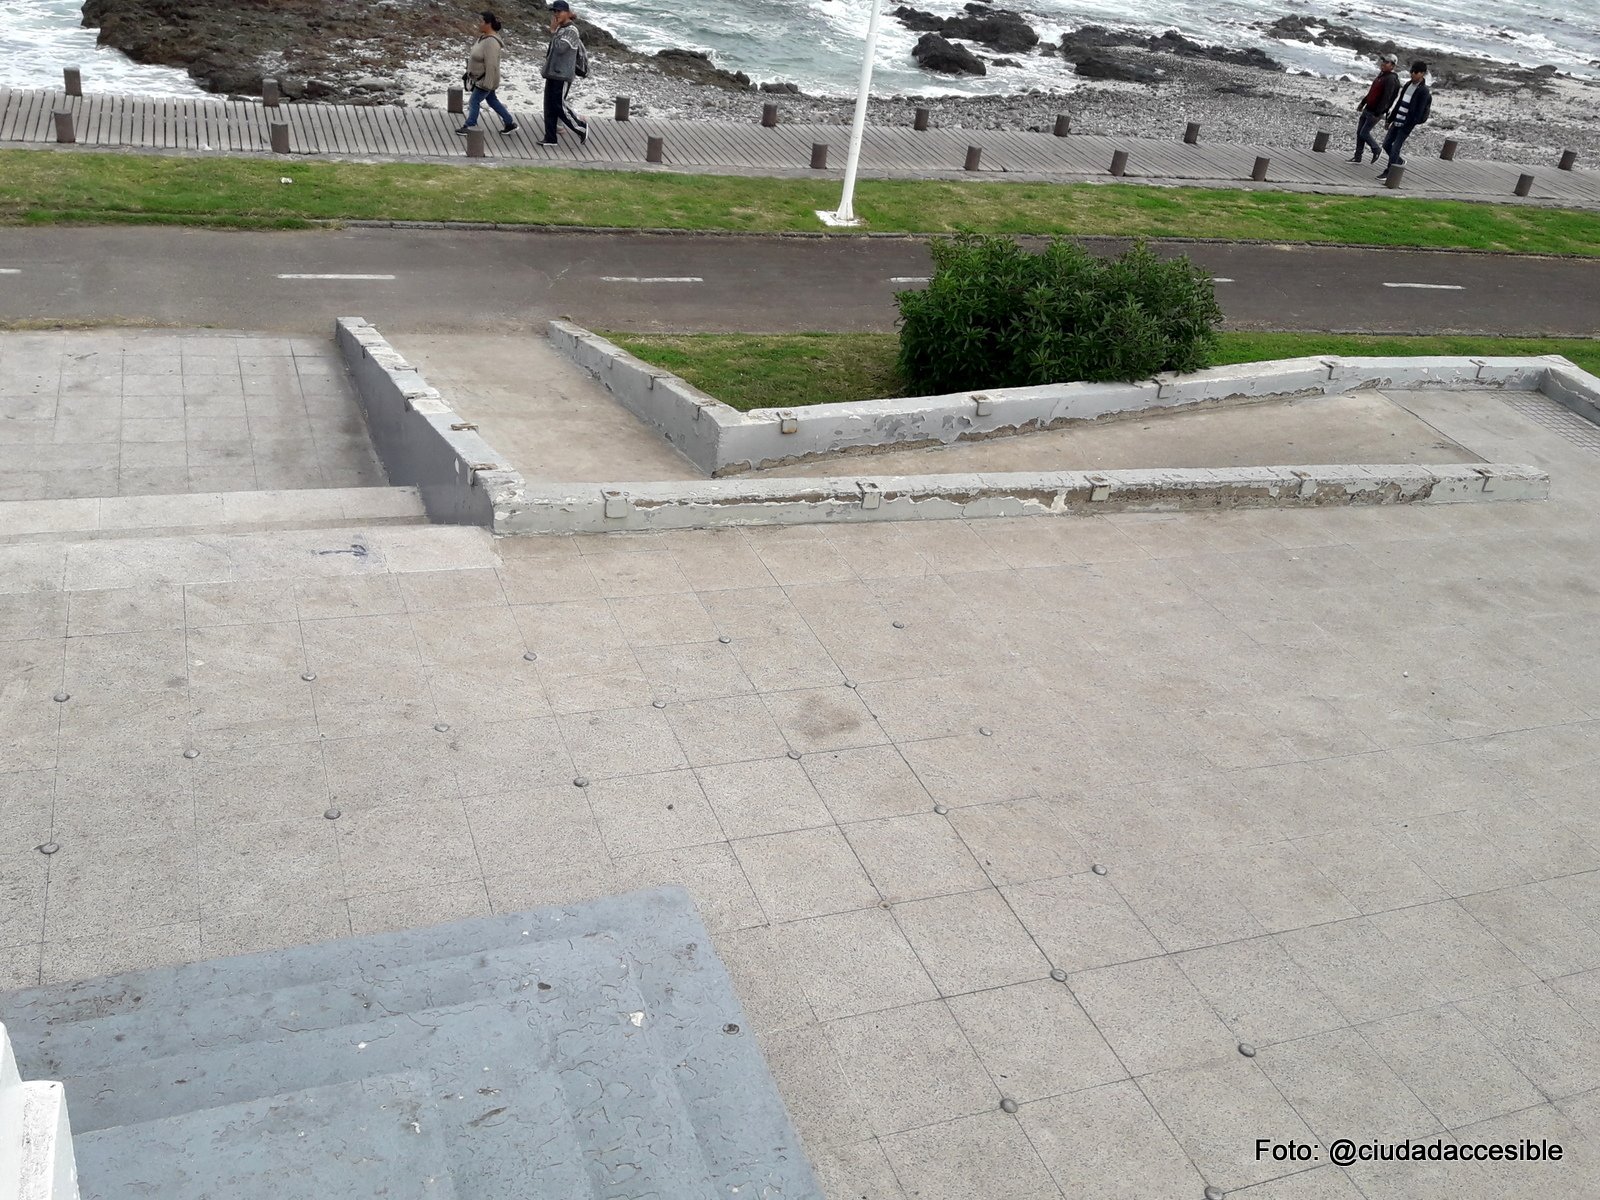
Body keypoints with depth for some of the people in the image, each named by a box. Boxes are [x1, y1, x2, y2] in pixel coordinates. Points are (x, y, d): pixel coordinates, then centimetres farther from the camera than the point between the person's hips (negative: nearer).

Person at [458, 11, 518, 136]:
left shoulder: (491, 42, -29)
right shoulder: (484, 36, 2)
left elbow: (491, 65, -29)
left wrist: (487, 84, -27)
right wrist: (469, 72, 20)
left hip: (486, 80, -10)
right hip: (481, 78, 10)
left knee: (474, 102, 3)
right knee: (492, 100, 18)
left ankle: (470, 126, 19)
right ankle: (510, 123, 25)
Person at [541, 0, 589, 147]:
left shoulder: (571, 30, -13)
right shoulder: (560, 29, 13)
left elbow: (560, 48, -24)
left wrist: (553, 31, -17)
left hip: (563, 75, -9)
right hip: (552, 74, 9)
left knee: (559, 105, -7)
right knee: (549, 106, 7)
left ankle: (581, 128, 10)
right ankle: (550, 139, 11)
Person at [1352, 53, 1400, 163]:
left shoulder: (1391, 79, -19)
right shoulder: (1382, 75, 12)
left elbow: (1386, 98, -24)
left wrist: (1377, 114, -27)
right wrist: (1362, 103, 23)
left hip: (1375, 112, -9)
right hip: (1368, 108, 9)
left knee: (1364, 133, -6)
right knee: (1359, 132, 9)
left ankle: (1376, 150, 17)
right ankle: (1357, 157, 16)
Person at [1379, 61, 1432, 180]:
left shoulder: (1423, 91, -11)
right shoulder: (1408, 85, 12)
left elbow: (1419, 111, -15)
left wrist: (1409, 126, -19)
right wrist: (1391, 118, 16)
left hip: (1407, 125, -8)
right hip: (1397, 121, 8)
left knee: (1395, 149, -7)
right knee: (1386, 144, 10)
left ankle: (1388, 172, 4)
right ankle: (1399, 162, 32)